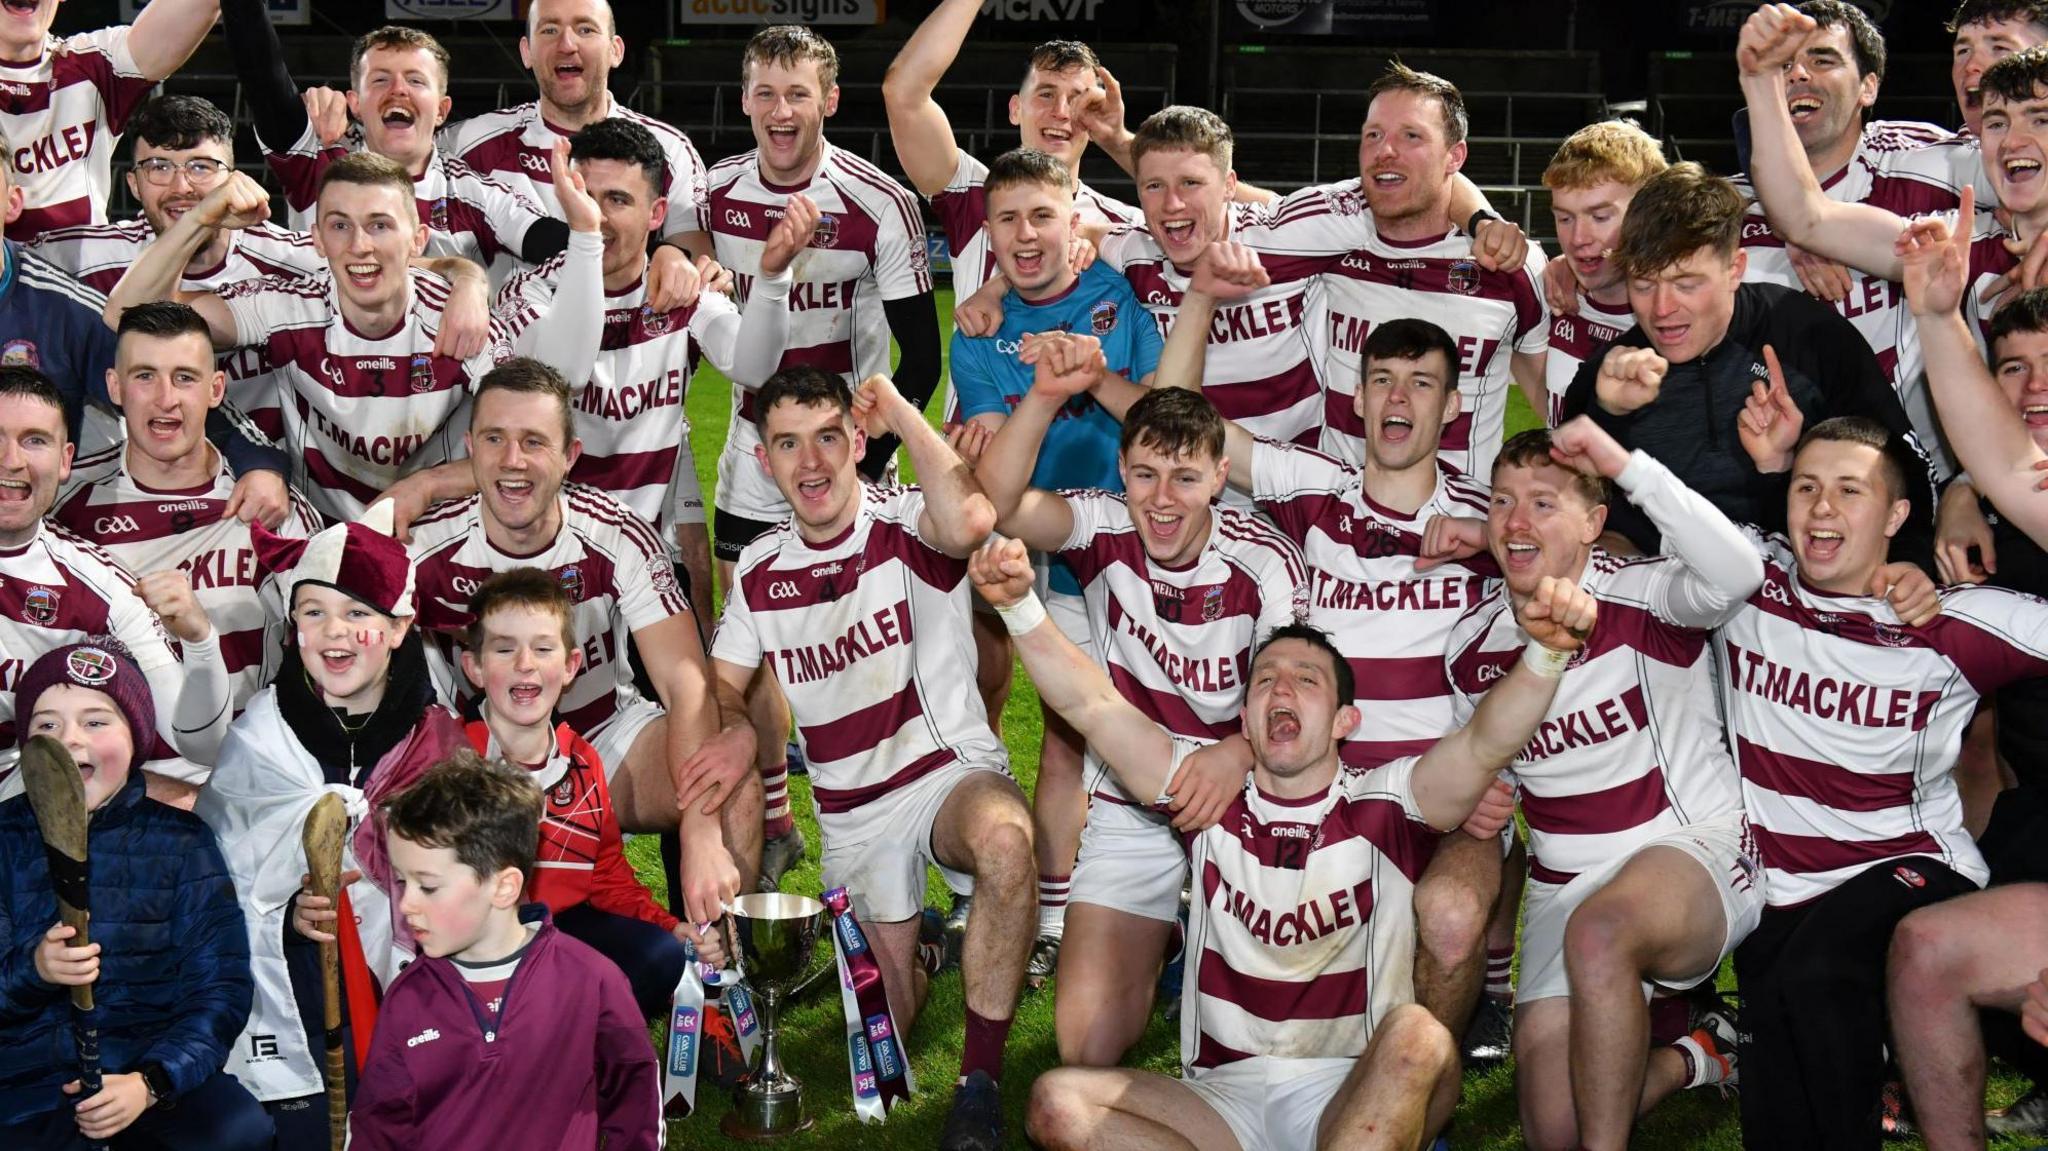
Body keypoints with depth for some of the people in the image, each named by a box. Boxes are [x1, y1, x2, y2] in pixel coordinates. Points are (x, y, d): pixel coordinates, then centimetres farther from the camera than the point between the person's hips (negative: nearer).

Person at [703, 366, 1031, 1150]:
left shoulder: (908, 527, -13)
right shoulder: (759, 572, 4)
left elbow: (970, 520, -38)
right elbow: (722, 684, 10)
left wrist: (897, 409, -26)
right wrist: (734, 728, -15)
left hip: (952, 772, -5)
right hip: (853, 813, 5)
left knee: (1005, 839, -42)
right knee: (888, 1024, 6)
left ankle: (980, 1086, -28)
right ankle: (908, 944, 44)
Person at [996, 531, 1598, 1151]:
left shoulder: (1385, 807, 1)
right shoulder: (1208, 795, 8)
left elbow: (1487, 744, -17)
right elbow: (1092, 705, -2)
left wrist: (1546, 652, -36)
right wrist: (1019, 604, -18)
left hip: (1360, 1100, -2)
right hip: (1225, 1097, 2)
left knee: (1418, 1038, -35)